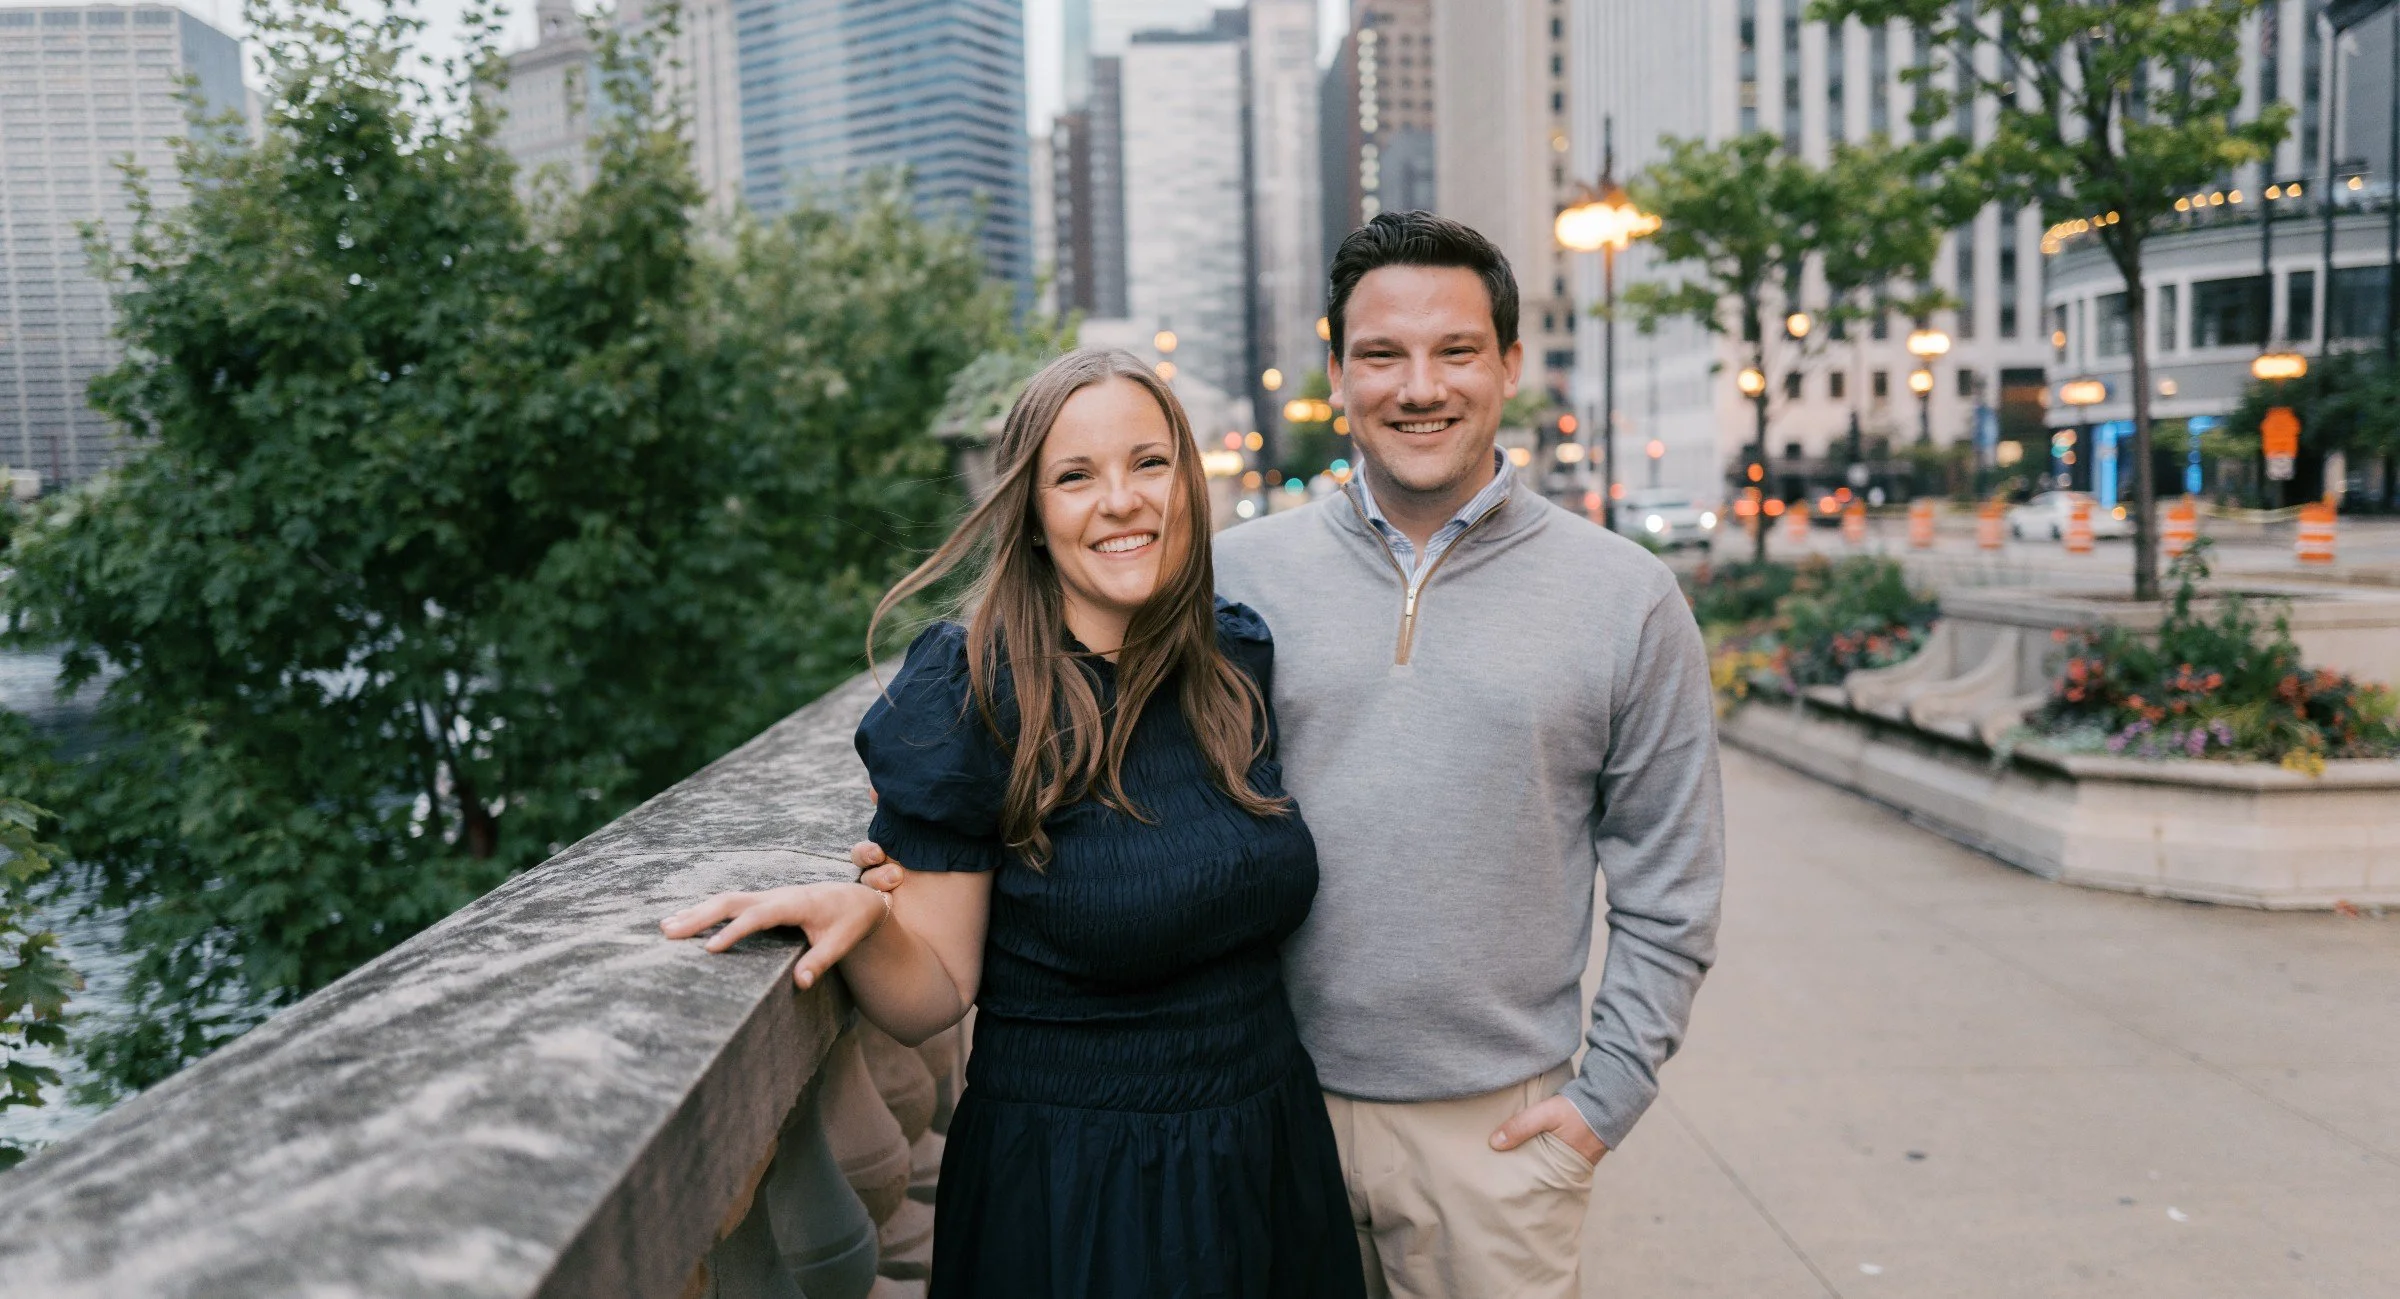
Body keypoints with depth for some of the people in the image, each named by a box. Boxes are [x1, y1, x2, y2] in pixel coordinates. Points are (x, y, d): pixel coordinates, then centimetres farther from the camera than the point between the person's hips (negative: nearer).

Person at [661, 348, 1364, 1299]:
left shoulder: (1241, 659, -1)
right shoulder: (974, 696, -15)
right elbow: (933, 996, -13)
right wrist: (864, 919, -31)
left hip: (1269, 1167, 5)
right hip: (1071, 1194, -5)